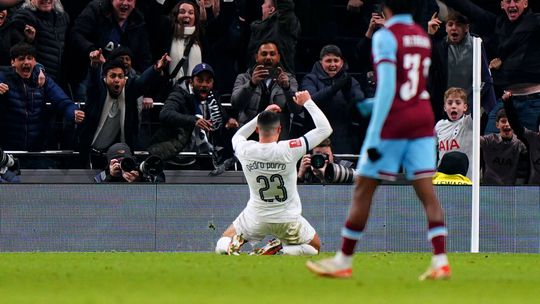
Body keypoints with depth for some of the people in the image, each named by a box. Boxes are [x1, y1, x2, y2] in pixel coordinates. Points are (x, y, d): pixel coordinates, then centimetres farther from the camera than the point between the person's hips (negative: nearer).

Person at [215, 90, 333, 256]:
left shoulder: (245, 150, -14)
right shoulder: (288, 149, -22)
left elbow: (237, 136, 15)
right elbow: (325, 129, -13)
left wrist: (262, 115, 15)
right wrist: (307, 102, -3)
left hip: (256, 218, 2)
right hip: (288, 221, -2)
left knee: (223, 243, 23)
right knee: (315, 247, 22)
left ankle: (231, 247, -15)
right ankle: (279, 250, -8)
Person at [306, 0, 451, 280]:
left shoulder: (385, 37, -10)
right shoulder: (423, 37, 11)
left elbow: (387, 87, -17)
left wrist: (374, 136, -16)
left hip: (393, 121, -6)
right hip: (423, 121, 6)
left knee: (363, 187, 4)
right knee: (426, 190, 1)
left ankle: (343, 262, 9)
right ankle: (440, 261, -11)